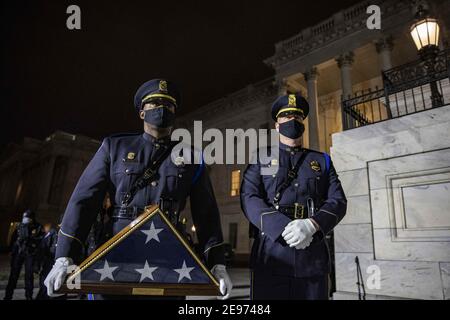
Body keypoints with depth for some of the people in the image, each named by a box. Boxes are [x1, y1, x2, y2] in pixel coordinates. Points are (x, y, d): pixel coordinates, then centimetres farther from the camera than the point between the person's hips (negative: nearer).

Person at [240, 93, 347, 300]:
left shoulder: (322, 161, 17)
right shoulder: (261, 157, 11)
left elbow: (338, 201, 5)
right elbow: (249, 199, -3)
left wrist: (311, 224, -16)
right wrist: (284, 228, -18)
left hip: (313, 257, 2)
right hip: (271, 255, -2)